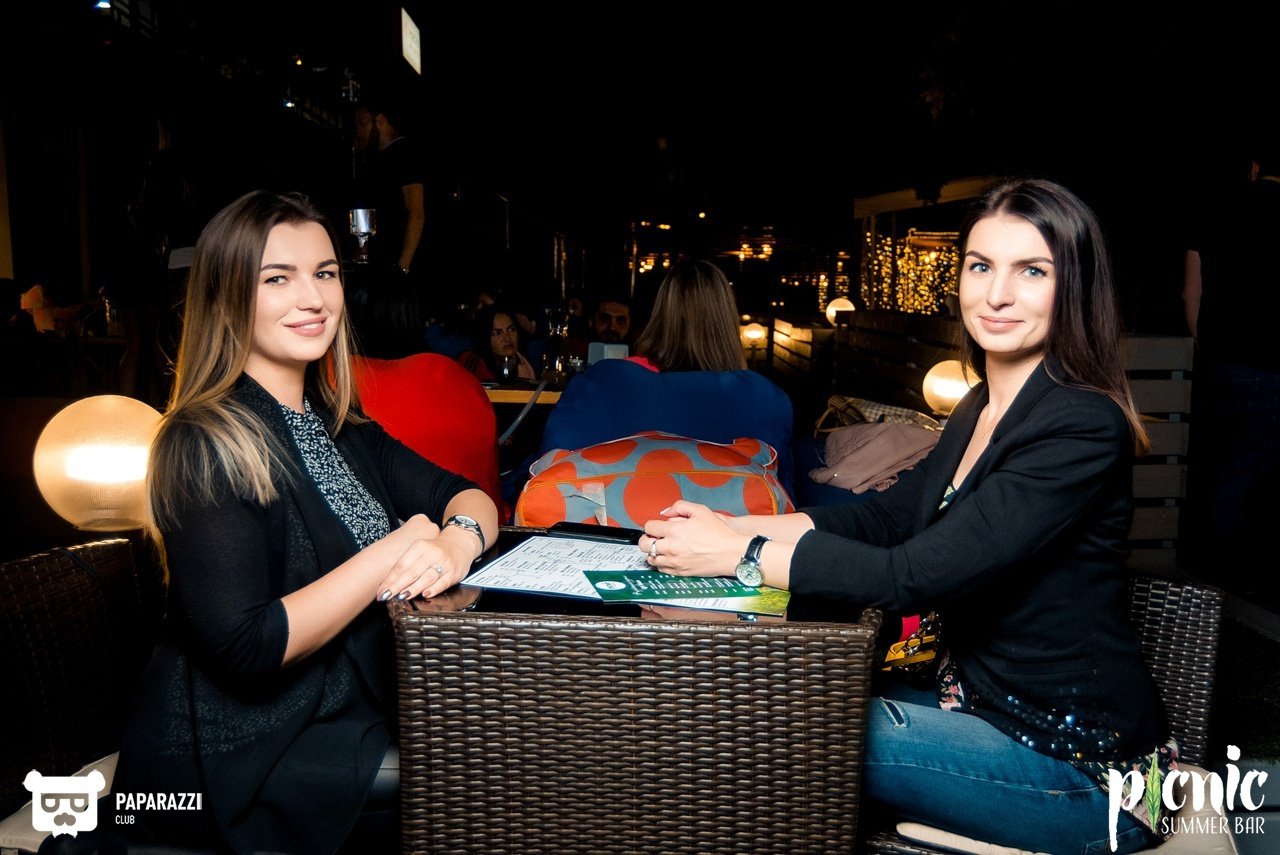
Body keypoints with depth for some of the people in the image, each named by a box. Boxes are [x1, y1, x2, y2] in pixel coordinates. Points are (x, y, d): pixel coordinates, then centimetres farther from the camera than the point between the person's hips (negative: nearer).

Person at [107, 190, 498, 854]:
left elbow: (465, 495, 6)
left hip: (354, 716, 7)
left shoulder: (334, 427, 7)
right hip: (241, 764, -7)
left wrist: (456, 543, -18)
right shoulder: (203, 446, -17)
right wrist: (399, 548, -19)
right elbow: (248, 647, -24)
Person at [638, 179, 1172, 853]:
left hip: (1079, 773, -7)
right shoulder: (980, 410, 6)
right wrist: (730, 527, -6)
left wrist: (740, 554, -21)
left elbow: (915, 576, -27)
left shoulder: (1083, 427, -22)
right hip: (987, 707, 7)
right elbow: (885, 518, 6)